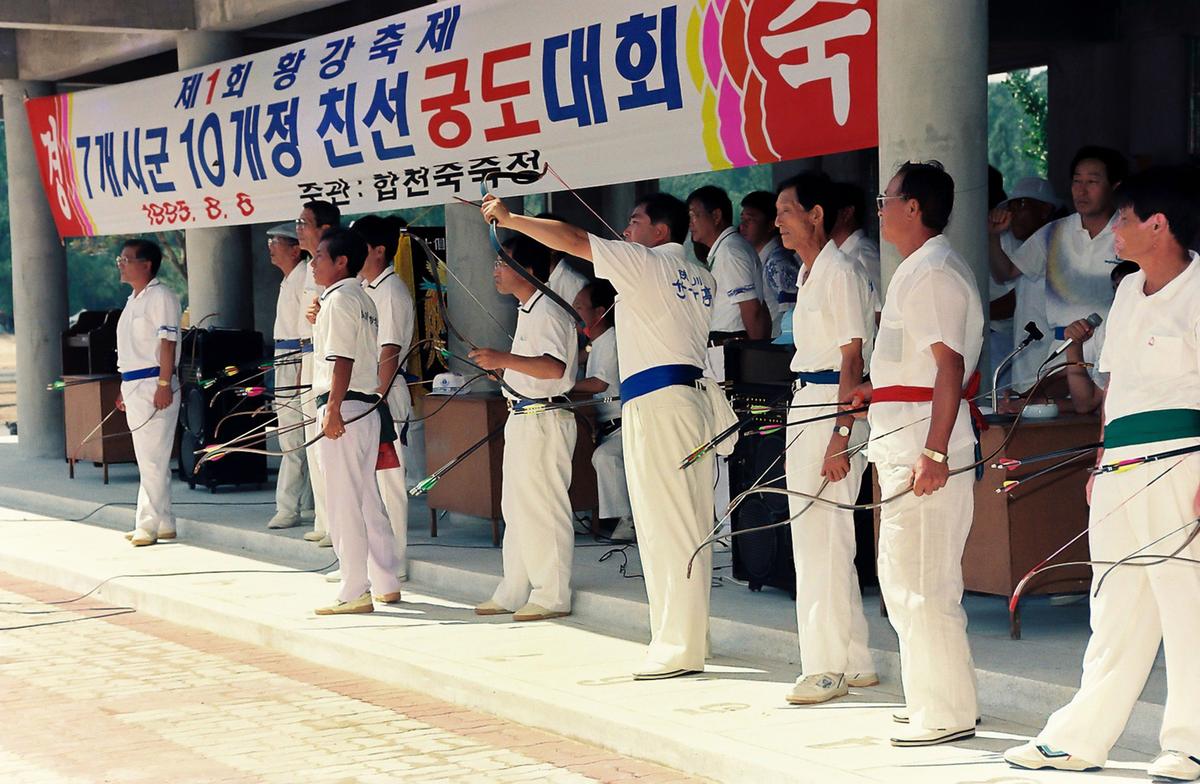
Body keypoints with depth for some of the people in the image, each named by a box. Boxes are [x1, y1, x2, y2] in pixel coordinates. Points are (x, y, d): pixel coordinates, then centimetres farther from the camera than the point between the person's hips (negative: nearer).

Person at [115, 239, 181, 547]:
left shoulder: (161, 297, -9)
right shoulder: (133, 300, 19)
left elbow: (168, 343, -16)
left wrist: (164, 385, -22)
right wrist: (125, 388, 21)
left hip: (154, 385, -10)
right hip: (133, 384, 10)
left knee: (152, 458, -9)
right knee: (148, 458, 11)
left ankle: (148, 524, -9)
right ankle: (163, 522, 16)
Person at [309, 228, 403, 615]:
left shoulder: (339, 299, -12)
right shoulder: (364, 299, 17)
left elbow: (342, 360, -20)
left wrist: (333, 410, -23)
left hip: (343, 408, -10)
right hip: (367, 407, 10)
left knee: (343, 503, -6)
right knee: (368, 500, 14)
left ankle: (355, 593, -4)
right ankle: (386, 583, 19)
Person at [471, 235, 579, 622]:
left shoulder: (547, 311, -16)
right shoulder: (528, 310, 17)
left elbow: (554, 368, -31)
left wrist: (504, 359, -37)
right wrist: (502, 367, 30)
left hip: (544, 419, -11)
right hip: (523, 418, 11)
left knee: (543, 506, -6)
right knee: (516, 506, 15)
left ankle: (552, 596, 0)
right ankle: (514, 592, 22)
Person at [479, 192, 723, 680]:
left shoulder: (645, 263, -5)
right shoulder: (702, 278, 15)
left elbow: (571, 239, -8)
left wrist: (509, 218, 0)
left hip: (655, 401, -8)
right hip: (695, 396, 8)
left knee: (666, 525, -8)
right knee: (690, 526, 10)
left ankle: (677, 647, -8)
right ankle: (692, 638, 14)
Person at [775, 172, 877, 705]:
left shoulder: (840, 273, -12)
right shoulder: (810, 275, 17)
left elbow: (852, 360, -17)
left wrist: (840, 437, -21)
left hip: (834, 408, -10)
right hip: (807, 403, 10)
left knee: (824, 537, -9)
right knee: (813, 536, 11)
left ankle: (829, 666, -3)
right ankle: (853, 663, 18)